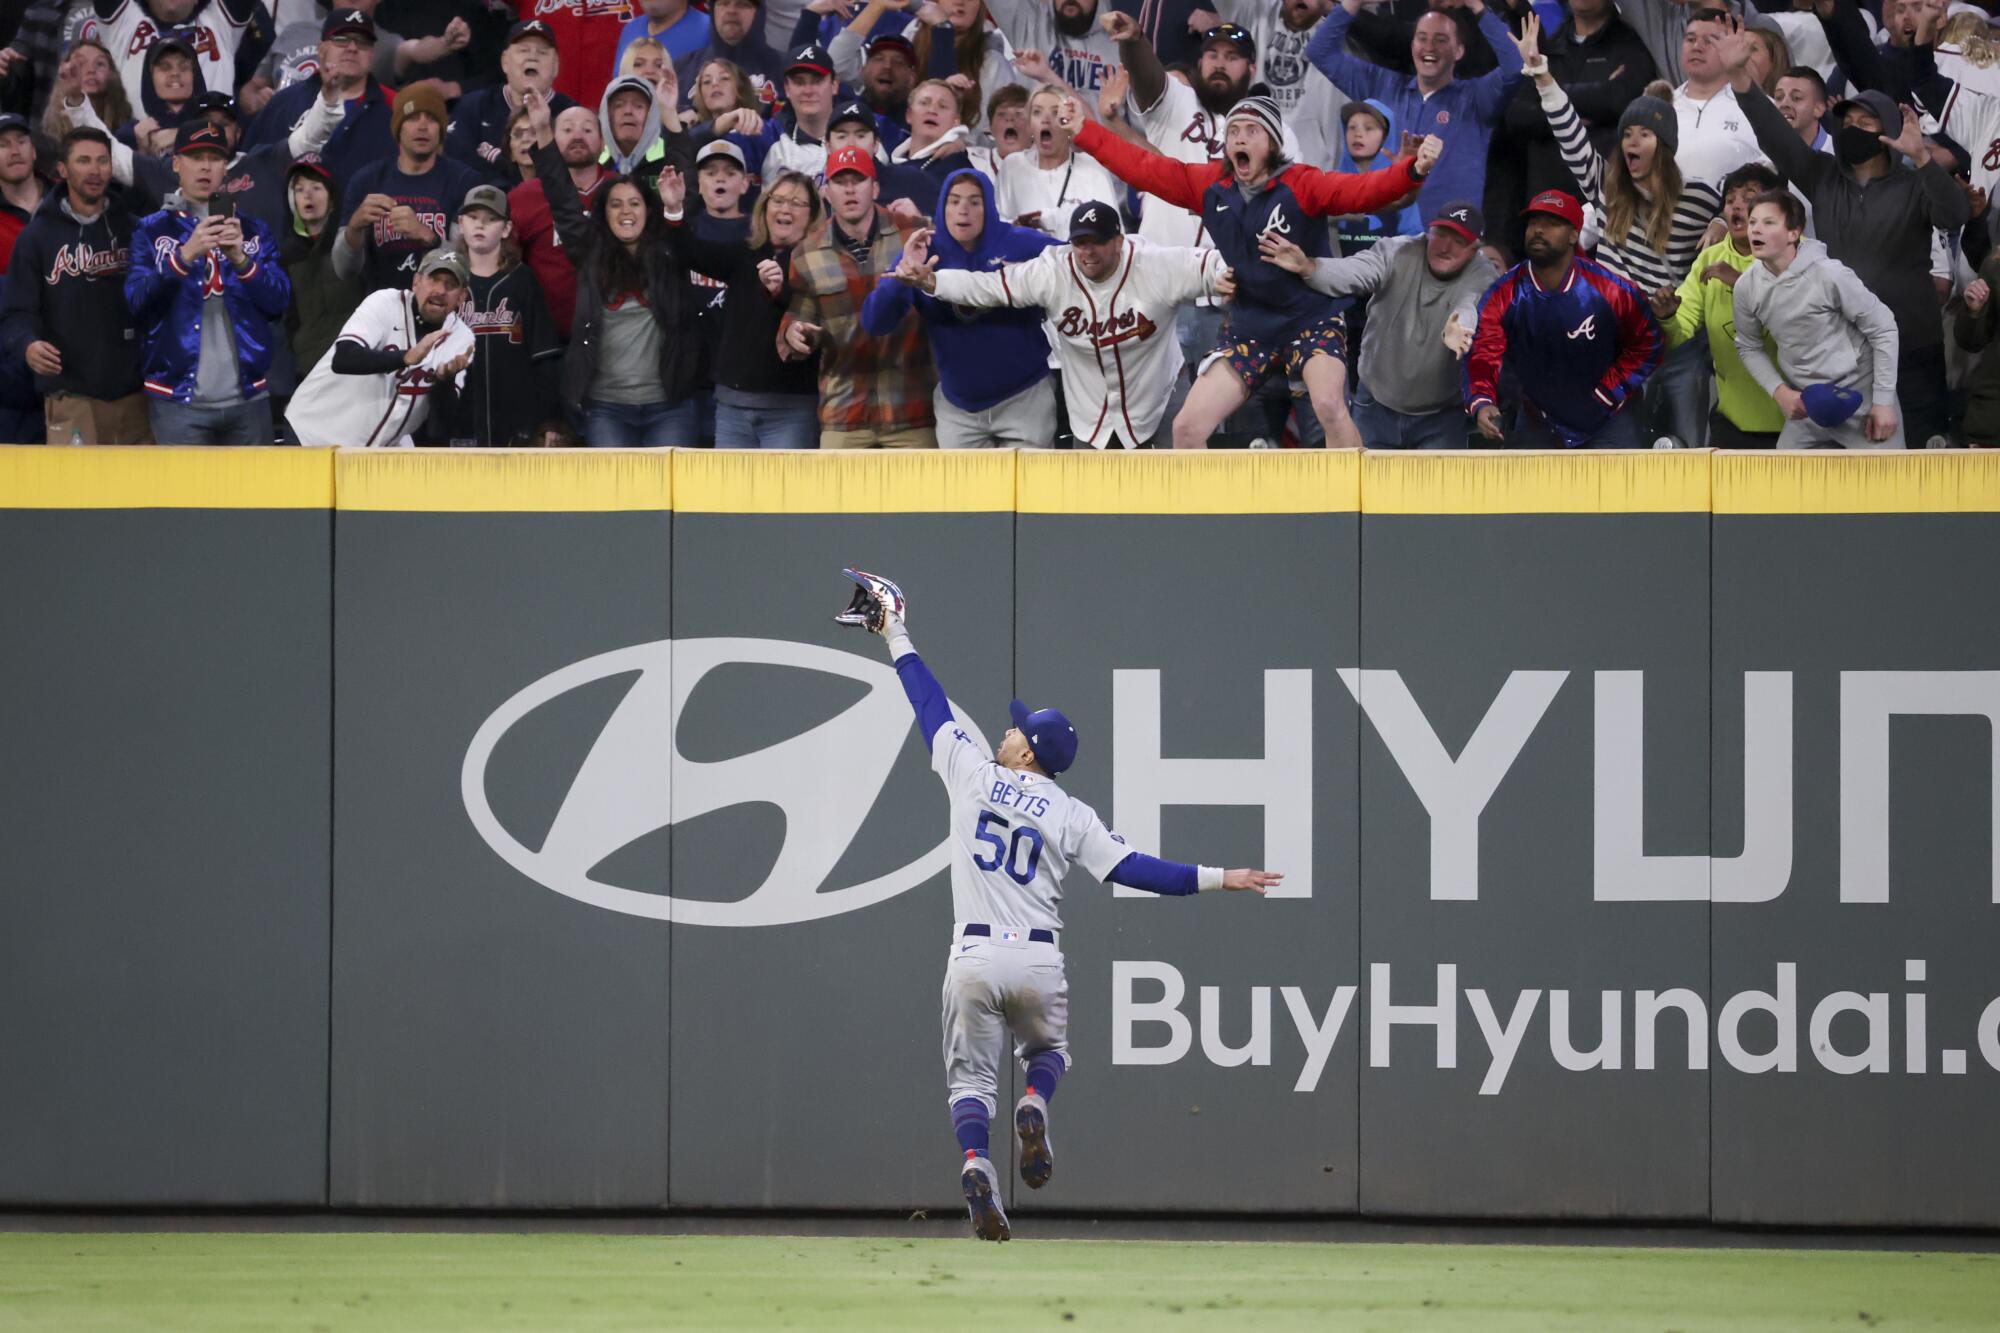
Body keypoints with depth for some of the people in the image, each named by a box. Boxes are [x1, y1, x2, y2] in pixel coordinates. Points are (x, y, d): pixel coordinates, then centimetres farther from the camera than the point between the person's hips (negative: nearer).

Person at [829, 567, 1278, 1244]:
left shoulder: (972, 773, 2)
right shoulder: (1071, 815, 2)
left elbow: (930, 705, 12)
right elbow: (1132, 868, -5)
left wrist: (898, 639, 23)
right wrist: (1216, 879, -2)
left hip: (974, 957, -1)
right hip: (1038, 960, 1)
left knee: (970, 1078, 5)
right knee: (1046, 1049, 27)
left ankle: (975, 1159, -22)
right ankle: (1033, 1106, -6)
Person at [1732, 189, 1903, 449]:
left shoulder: (1828, 274, -20)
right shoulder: (1747, 287, -6)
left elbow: (1883, 329, -11)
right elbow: (1748, 347, 11)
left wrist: (1883, 401, -12)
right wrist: (1779, 391, -6)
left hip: (1859, 398, -5)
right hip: (1806, 404, 5)